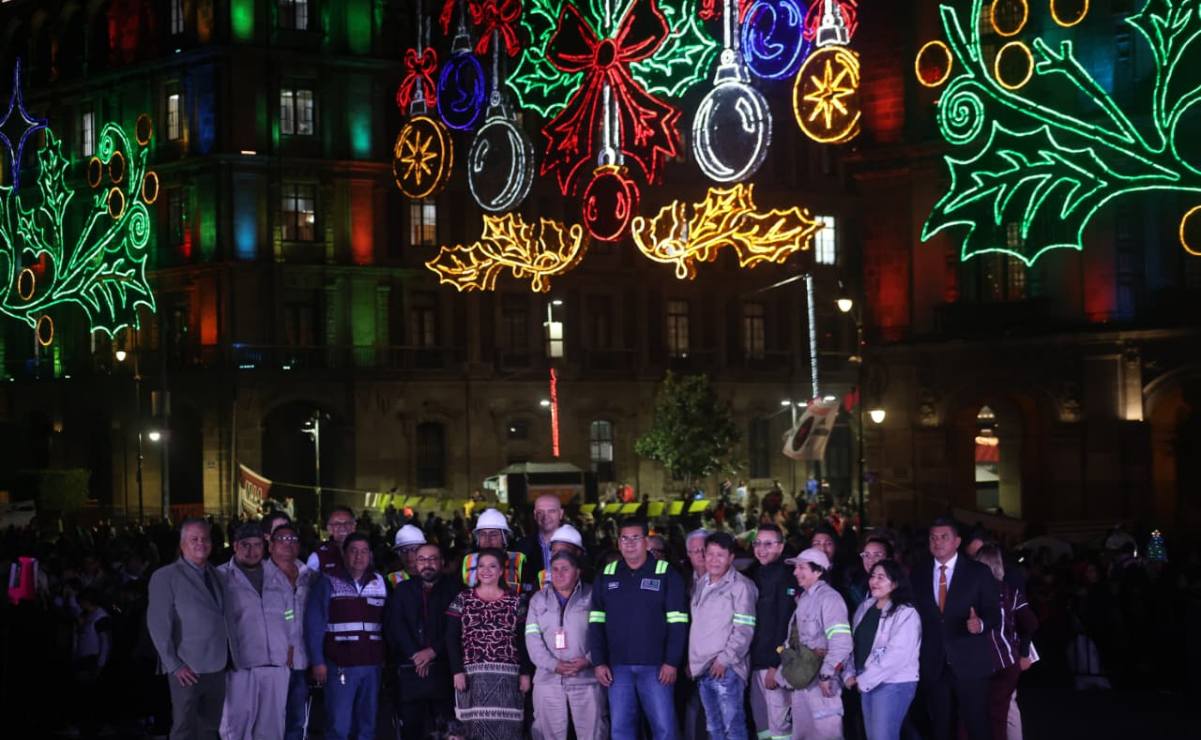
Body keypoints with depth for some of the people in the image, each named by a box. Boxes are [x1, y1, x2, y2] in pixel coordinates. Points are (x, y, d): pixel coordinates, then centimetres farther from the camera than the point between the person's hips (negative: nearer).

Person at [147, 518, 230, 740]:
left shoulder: (215, 575, 12)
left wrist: (228, 656, 5)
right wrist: (174, 665, -13)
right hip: (187, 671, -5)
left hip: (217, 669, 5)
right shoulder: (166, 577, -5)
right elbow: (158, 624, -9)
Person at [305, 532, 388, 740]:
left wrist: (386, 658, 3)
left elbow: (387, 624, 11)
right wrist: (317, 662, -8)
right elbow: (314, 625, -3)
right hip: (340, 666, -4)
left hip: (372, 666, 4)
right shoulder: (328, 583, 0)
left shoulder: (380, 583, 11)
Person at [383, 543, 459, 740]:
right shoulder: (402, 590, 14)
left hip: (443, 669, -2)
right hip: (409, 670, 2)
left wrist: (433, 651, -11)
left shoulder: (453, 589, 8)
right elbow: (395, 626, 3)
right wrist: (415, 655, -8)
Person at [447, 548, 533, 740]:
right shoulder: (463, 599, 8)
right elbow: (451, 638, 4)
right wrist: (457, 671, -6)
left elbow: (523, 640, 9)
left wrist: (525, 673, 2)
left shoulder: (516, 601, 9)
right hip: (473, 675, 0)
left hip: (507, 676, 0)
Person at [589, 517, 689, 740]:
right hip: (617, 667, 3)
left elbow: (677, 623, -3)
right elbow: (596, 623, 10)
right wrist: (599, 662, 2)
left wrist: (672, 662, -9)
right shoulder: (606, 576, 10)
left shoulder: (666, 574, 0)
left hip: (655, 667, -3)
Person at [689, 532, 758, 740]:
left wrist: (724, 659, -16)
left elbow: (744, 629, -13)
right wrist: (691, 659, 15)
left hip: (725, 669, -7)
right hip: (702, 668, 8)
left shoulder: (740, 586, -8)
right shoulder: (701, 585, 15)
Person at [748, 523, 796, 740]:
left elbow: (785, 624, -15)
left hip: (774, 662, -8)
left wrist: (776, 665, -19)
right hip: (756, 662, 8)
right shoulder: (754, 575, 15)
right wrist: (748, 658, 8)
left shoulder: (786, 578, -9)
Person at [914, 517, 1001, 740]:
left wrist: (981, 623, -26)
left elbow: (994, 611, -4)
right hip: (933, 665, 3)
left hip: (969, 663, -3)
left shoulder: (978, 571, -1)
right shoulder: (918, 573, 8)